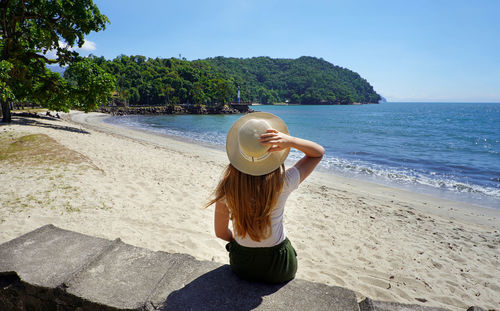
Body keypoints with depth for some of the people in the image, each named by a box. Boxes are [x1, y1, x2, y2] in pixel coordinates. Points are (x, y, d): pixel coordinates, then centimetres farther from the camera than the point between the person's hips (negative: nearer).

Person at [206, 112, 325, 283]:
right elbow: (319, 152, -11)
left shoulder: (226, 186, -22)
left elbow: (221, 232, -7)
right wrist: (289, 141, -29)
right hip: (278, 269, -2)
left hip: (240, 264, 2)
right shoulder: (282, 184, -27)